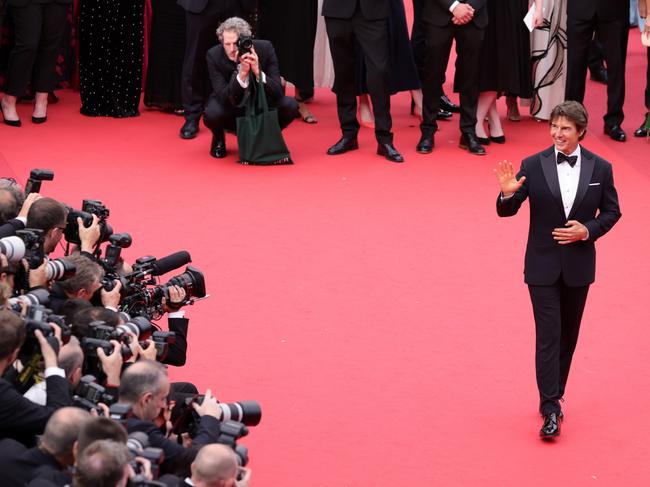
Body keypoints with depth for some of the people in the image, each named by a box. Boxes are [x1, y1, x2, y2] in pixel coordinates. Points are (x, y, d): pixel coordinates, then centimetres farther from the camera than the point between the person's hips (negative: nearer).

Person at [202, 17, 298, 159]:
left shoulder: (265, 48, -20)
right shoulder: (214, 55, -22)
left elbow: (278, 92, -23)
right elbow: (224, 98, -29)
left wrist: (258, 72, -40)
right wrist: (242, 74, -44)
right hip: (232, 112, -1)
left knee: (290, 106, -25)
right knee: (212, 113, -35)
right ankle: (218, 139, 4)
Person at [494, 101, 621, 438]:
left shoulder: (600, 168, -2)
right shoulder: (533, 166, -7)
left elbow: (612, 211, 6)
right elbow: (506, 211, -6)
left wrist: (588, 231, -11)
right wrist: (508, 193, -29)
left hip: (578, 267, 2)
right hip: (543, 265, -2)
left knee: (568, 335, 13)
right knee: (548, 335, -8)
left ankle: (554, 396, 28)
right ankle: (550, 409, -8)